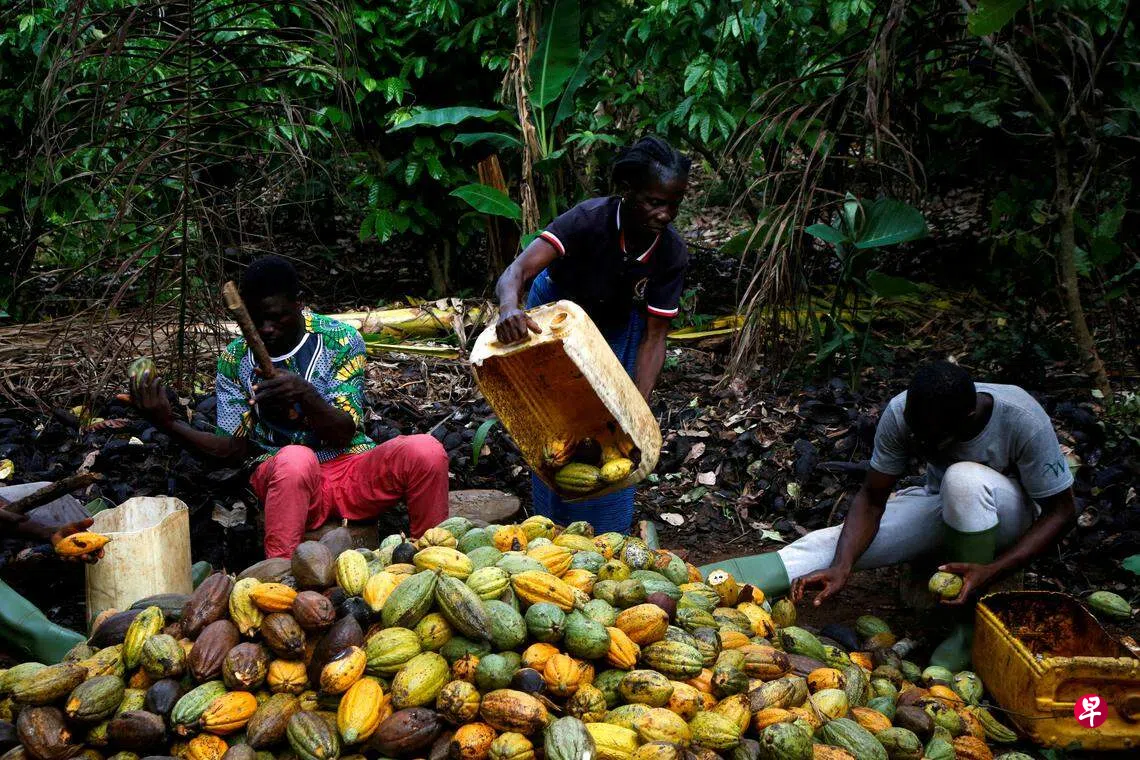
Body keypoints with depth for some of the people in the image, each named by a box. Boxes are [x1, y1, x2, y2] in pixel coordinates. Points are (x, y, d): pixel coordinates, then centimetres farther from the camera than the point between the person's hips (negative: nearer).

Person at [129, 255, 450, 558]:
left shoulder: (341, 340, -2)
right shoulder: (235, 359, 4)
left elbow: (344, 434, -8)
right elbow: (235, 447, 4)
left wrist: (304, 394, -28)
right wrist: (169, 424, -11)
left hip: (352, 469, 1)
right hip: (283, 479, 0)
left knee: (426, 450, -29)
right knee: (295, 458, -38)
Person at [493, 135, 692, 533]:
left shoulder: (672, 253, -28)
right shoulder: (589, 219, -38)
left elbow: (654, 337, -23)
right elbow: (517, 270, -49)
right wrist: (509, 308, -72)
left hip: (617, 324, 2)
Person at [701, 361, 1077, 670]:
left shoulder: (1023, 421, -32)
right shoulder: (902, 413, -24)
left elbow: (1062, 511, -22)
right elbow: (872, 499, -18)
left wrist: (992, 571, -35)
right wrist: (842, 567, -35)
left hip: (1014, 516, -3)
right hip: (943, 505, 3)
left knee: (964, 479, -38)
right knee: (835, 543, -19)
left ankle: (974, 624, -22)